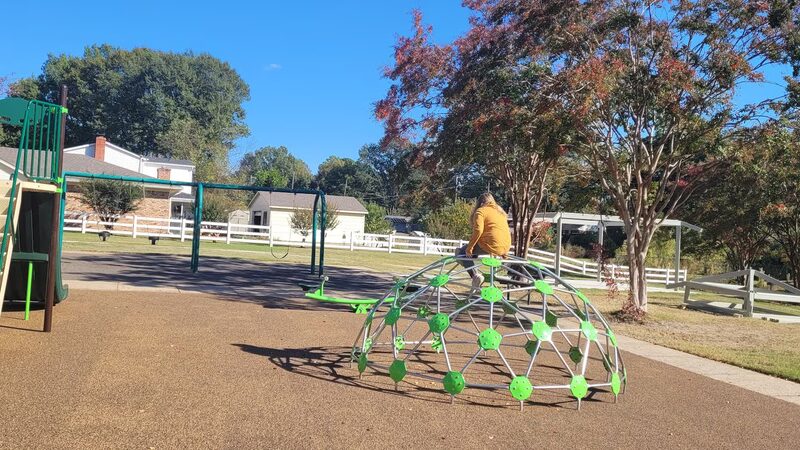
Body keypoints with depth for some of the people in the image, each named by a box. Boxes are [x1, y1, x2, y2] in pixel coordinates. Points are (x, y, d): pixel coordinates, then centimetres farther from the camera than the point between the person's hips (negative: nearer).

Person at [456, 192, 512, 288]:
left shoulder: (480, 211, 0)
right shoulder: (500, 211, 23)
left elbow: (478, 230, -15)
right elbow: (506, 230, 27)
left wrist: (469, 248, -9)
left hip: (491, 245, -8)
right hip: (505, 247, 8)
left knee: (460, 252, 6)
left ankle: (475, 275, -10)